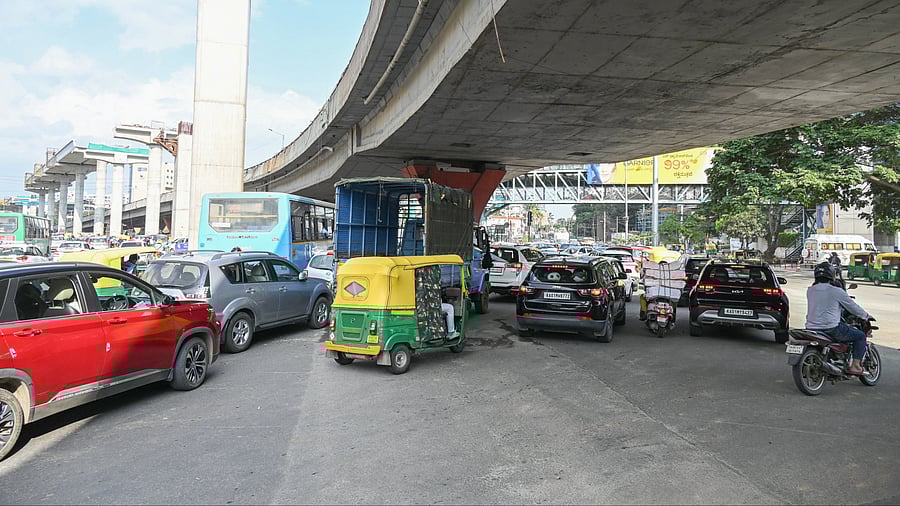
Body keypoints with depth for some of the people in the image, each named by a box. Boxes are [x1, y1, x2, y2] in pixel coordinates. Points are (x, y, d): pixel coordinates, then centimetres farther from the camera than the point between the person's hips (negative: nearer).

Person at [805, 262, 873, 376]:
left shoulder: (810, 291, 7)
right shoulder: (836, 291, -9)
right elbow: (853, 307, 3)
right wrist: (867, 316, 22)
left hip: (811, 327, 6)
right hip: (831, 328, -6)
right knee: (860, 336, 13)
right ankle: (855, 366, 7)